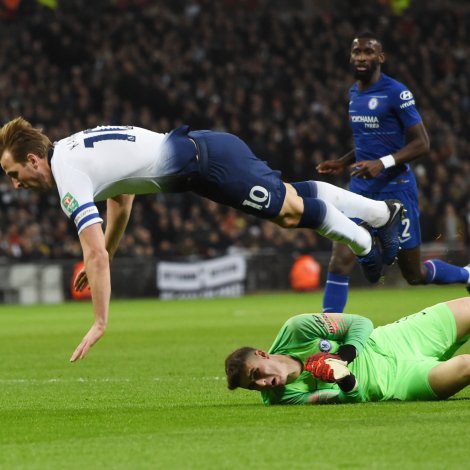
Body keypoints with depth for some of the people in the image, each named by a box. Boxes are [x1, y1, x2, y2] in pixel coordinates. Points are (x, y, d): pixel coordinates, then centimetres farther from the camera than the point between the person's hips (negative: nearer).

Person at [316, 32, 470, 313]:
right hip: (361, 189, 6)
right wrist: (343, 163, 13)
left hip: (395, 190, -6)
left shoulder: (397, 93, -13)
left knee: (415, 275, 7)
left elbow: (422, 144, -15)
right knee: (340, 262, -12)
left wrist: (383, 163, -27)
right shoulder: (354, 93, 12)